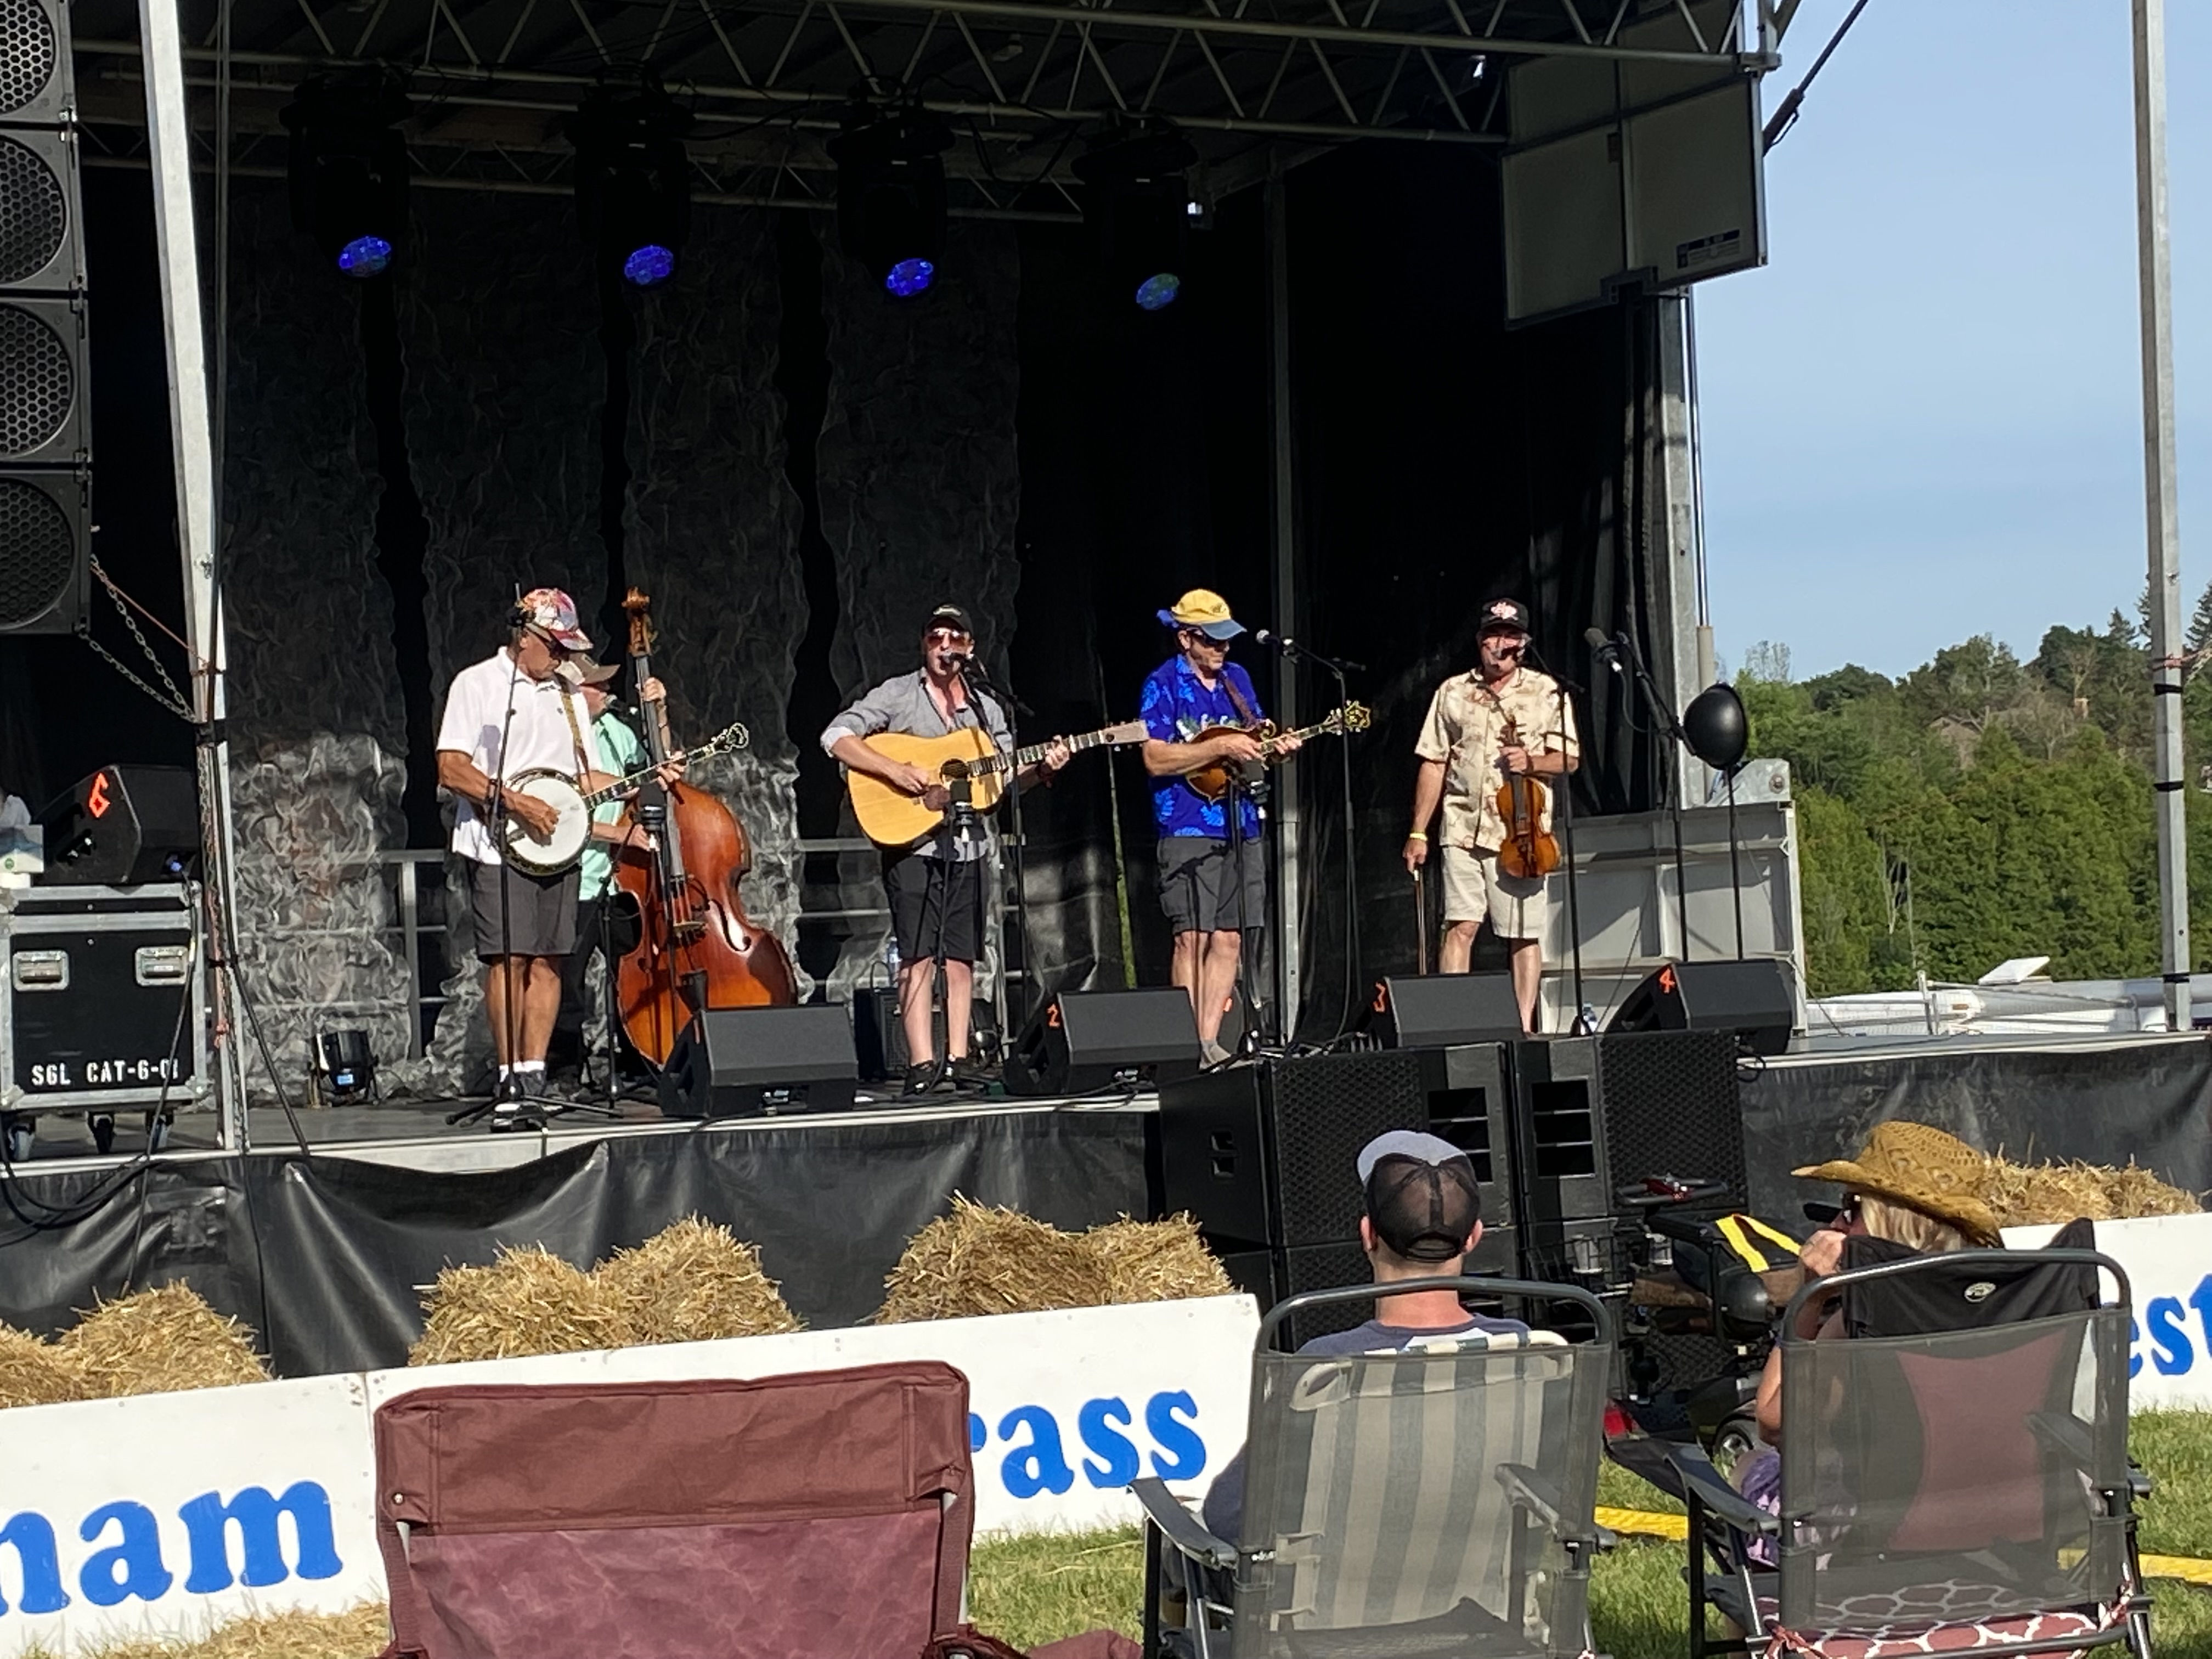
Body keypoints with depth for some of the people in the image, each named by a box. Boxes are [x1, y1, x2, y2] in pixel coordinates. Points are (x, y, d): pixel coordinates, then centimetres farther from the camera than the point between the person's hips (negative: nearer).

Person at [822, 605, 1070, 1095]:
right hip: (911, 840, -5)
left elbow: (1009, 777, 16)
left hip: (967, 843, 5)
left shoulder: (986, 709, 15)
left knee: (962, 956, 6)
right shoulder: (898, 694, 0)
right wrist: (895, 770, -19)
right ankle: (922, 1064, -10)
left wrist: (1042, 768, -5)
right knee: (919, 954, -8)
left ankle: (959, 1058, 10)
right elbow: (837, 737, -9)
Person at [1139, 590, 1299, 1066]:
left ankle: (1210, 1041, 10)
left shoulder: (1237, 677, 15)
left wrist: (1276, 745, 0)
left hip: (1241, 826, 7)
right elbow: (1155, 759, -14)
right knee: (1193, 936, -11)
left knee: (1229, 939, 5)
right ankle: (1190, 1045, -9)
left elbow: (1255, 736, 23)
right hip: (1188, 830, -7)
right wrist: (1221, 747, -20)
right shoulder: (1163, 685, -6)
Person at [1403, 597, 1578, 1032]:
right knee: (1460, 925, -9)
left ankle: (1523, 1026, 7)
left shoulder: (1546, 692, 8)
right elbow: (1433, 764, 12)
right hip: (1464, 829, 0)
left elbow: (1570, 758, 7)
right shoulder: (1453, 693, 11)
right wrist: (1418, 832, 8)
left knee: (1525, 934, 1)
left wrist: (1532, 761, -14)